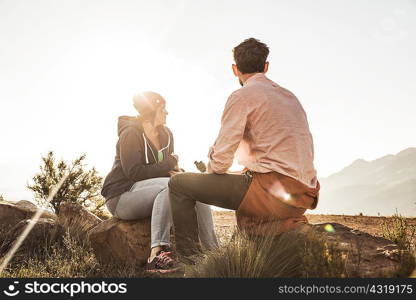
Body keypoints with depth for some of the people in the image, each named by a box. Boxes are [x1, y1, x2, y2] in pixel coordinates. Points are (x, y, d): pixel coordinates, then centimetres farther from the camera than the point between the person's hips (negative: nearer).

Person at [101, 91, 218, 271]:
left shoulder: (166, 134, 10)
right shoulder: (131, 133, -12)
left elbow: (168, 166, 13)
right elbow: (133, 172, -21)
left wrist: (174, 168, -11)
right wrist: (168, 165, -18)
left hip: (145, 190, 7)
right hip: (121, 196, -7)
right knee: (170, 185, -34)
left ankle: (213, 251, -16)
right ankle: (156, 254, -43)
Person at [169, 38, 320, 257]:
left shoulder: (242, 96, -4)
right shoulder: (290, 96, 18)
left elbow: (221, 158, -8)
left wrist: (211, 170, 14)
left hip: (272, 189, -8)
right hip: (305, 193, 8)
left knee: (179, 184, 2)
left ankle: (189, 257, 1)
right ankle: (282, 224, 19)